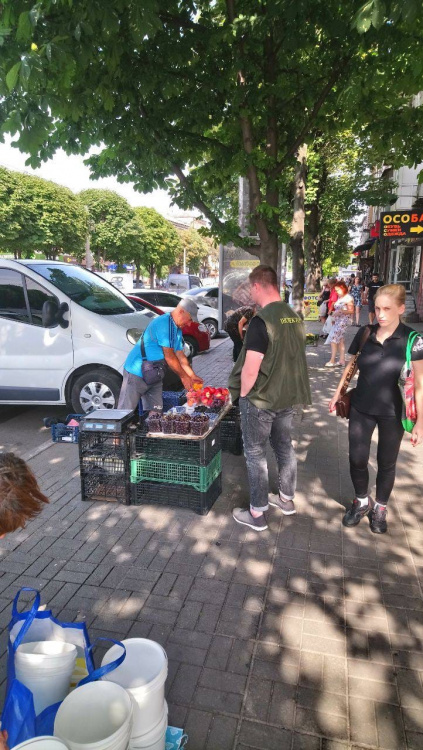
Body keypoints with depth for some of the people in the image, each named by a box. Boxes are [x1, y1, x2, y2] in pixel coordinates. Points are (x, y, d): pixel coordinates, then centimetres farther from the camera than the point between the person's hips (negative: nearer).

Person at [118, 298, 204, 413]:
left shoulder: (177, 329, 13)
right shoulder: (164, 323, -19)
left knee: (155, 412, 7)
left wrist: (192, 376, 10)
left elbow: (180, 356, 16)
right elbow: (169, 357, -18)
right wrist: (184, 377, -9)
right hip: (137, 374, -10)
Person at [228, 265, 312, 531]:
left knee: (256, 454, 6)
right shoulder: (295, 317, 2)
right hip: (288, 396, 8)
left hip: (261, 399, -7)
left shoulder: (261, 321, -22)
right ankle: (286, 499, 38)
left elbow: (250, 369, -24)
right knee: (285, 447, 20)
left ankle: (257, 514, 17)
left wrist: (243, 394, -8)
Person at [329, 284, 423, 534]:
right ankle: (362, 502, 33)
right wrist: (338, 394, 13)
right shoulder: (365, 333, -3)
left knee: (386, 463, 13)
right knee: (357, 459, 6)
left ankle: (380, 508, 36)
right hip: (361, 409, 3)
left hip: (393, 413, -2)